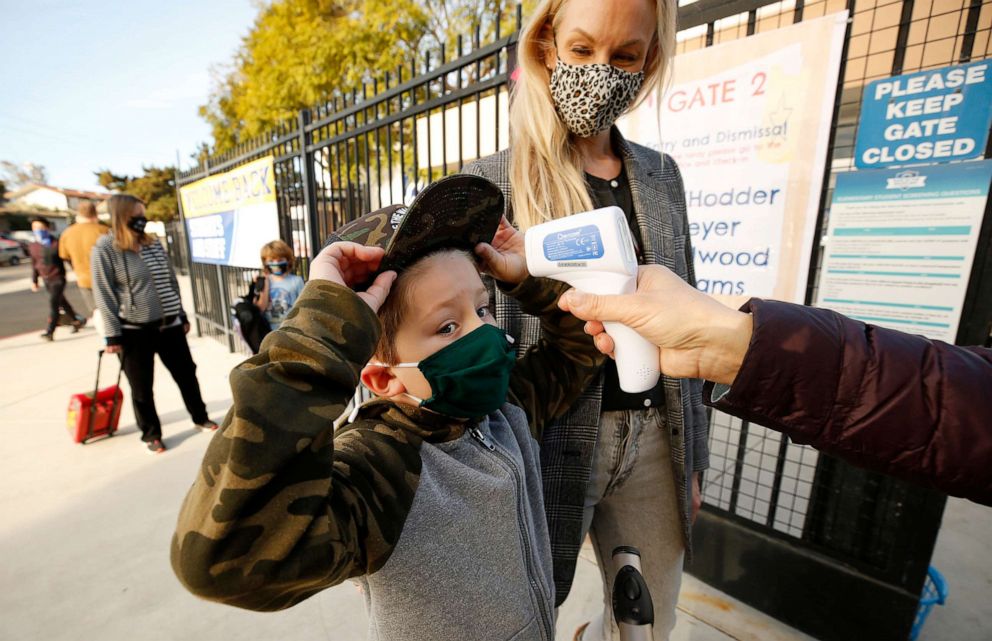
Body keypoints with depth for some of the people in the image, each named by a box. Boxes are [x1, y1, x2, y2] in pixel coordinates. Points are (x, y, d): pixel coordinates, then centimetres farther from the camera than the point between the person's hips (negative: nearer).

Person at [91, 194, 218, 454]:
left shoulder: (154, 245, 8)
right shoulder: (104, 249, -9)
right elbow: (104, 295, -10)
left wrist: (182, 315, 15)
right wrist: (113, 335, -11)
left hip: (169, 325, 5)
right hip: (134, 331, -4)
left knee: (187, 373, 13)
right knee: (142, 387, 9)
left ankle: (200, 417, 31)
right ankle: (151, 434, 26)